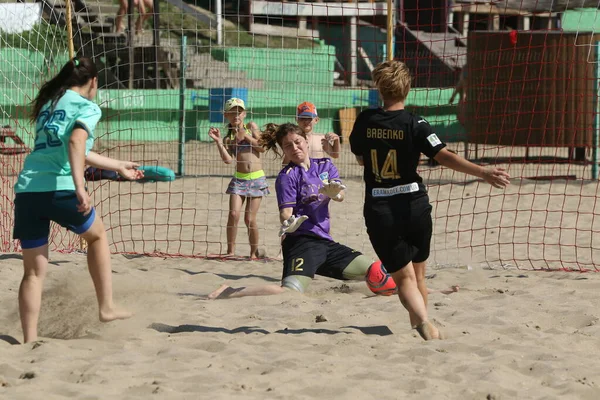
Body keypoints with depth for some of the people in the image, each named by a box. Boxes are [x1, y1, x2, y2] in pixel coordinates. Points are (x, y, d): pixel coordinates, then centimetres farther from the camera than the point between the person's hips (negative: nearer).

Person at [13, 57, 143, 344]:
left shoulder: (48, 103, 26)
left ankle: (30, 341, 5)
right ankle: (106, 307, 26)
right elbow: (76, 143, -19)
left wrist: (119, 166, 47)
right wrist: (79, 187, -27)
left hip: (26, 190, 6)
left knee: (34, 272, 10)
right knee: (97, 235, 24)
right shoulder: (87, 107, 3)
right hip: (60, 189, -5)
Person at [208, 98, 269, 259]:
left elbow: (263, 147, -4)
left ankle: (254, 252, 13)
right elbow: (228, 160, -9)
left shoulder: (251, 127, 4)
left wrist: (246, 136, -11)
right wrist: (218, 141, -17)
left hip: (257, 178, -1)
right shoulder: (228, 138, 5)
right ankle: (231, 250, -3)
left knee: (250, 218, -2)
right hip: (239, 179, 1)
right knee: (233, 214, -13)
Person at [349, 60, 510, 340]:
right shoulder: (415, 125, -9)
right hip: (414, 206, 0)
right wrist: (483, 173, -24)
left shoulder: (365, 121, -2)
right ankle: (419, 326, 31)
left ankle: (423, 323, -21)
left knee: (403, 277, 1)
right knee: (417, 274, 19)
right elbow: (444, 156, -20)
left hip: (379, 210, 0)